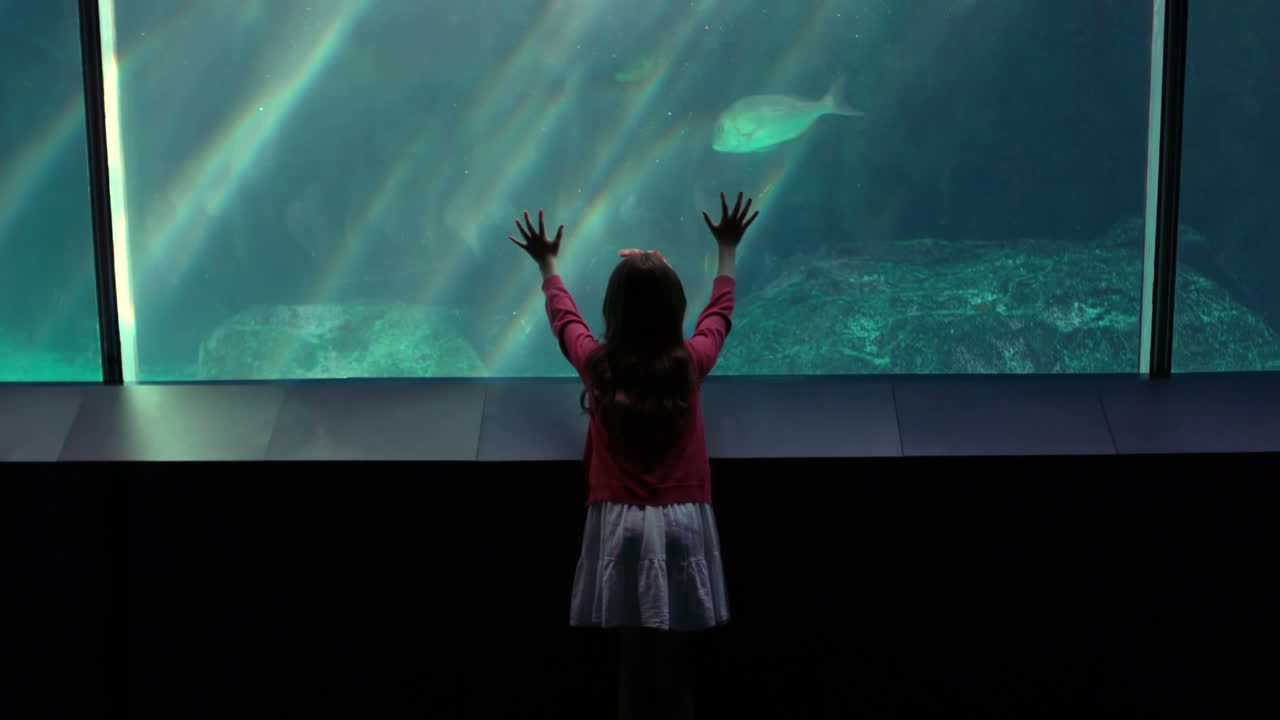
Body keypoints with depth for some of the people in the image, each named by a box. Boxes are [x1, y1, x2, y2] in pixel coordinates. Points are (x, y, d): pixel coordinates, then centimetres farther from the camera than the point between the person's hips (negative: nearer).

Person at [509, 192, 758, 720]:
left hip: (620, 523, 0)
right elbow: (719, 312, 16)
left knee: (633, 655, 4)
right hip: (682, 522, 0)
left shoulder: (597, 364, -4)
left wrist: (548, 266, 35)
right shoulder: (691, 362, -4)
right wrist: (728, 251, 32)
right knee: (675, 658, 3)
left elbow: (563, 316, 17)